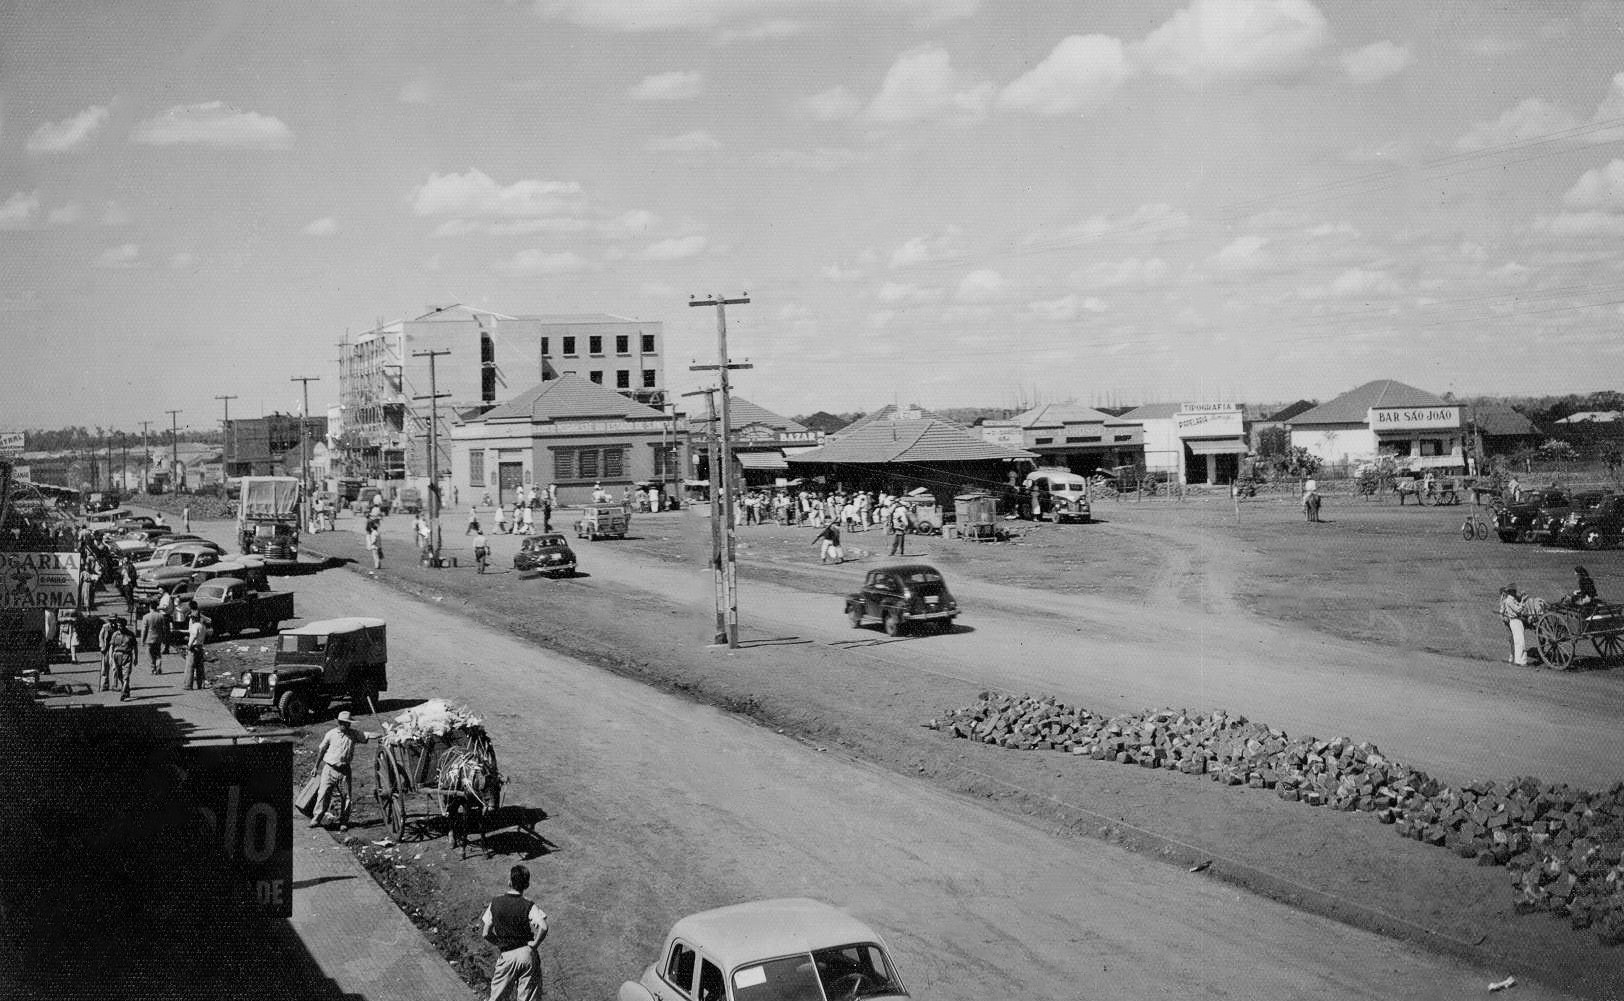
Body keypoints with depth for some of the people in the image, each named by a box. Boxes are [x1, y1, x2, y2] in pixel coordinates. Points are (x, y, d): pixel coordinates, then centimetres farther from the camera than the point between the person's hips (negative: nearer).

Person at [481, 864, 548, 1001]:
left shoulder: (495, 903, -4)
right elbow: (543, 927, -26)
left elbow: (486, 933, -2)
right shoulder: (529, 906, -9)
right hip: (527, 954, 0)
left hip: (507, 956, 0)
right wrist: (534, 944, -10)